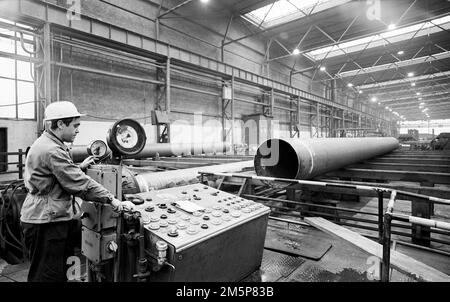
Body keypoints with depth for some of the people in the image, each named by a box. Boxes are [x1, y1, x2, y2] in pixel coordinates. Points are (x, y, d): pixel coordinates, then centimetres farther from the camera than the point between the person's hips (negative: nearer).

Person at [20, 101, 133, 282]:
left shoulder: (44, 143, 12)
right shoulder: (52, 150, -22)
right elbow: (80, 184, -25)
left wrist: (79, 167, 10)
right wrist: (111, 200, -21)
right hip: (45, 221, -10)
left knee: (59, 272, 19)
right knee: (47, 275, 3)